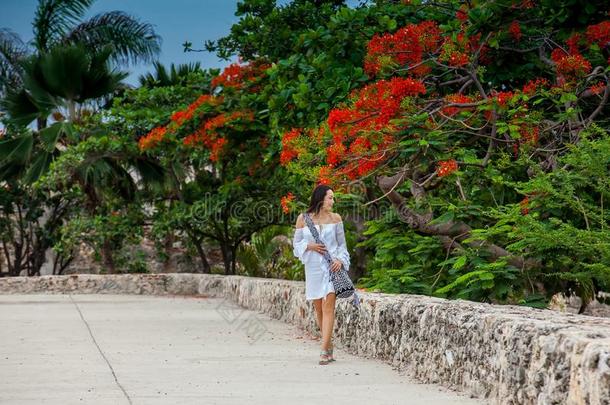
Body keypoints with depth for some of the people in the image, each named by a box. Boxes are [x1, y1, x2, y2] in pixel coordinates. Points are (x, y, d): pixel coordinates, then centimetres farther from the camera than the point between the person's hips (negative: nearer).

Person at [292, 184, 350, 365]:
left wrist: (341, 260, -9)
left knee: (328, 307, -12)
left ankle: (324, 352, -16)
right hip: (313, 267, 2)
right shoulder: (303, 219, 3)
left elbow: (342, 243, 9)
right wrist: (309, 246, -11)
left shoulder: (335, 218, 4)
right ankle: (329, 345, 26)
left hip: (332, 266, -2)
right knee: (319, 309, 9)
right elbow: (296, 243, 9)